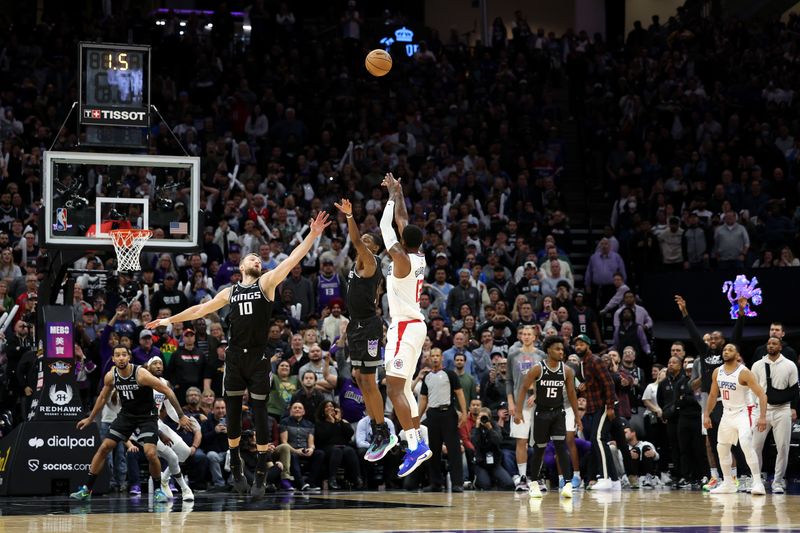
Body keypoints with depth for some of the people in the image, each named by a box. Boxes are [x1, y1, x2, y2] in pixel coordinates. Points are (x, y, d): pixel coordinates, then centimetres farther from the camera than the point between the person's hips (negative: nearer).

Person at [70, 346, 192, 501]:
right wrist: (90, 419, 19)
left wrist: (181, 416, -20)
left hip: (147, 416, -5)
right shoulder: (111, 376, -9)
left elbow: (167, 391, -21)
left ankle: (158, 490, 2)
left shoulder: (141, 374, -25)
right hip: (126, 414, 5)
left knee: (150, 453, -21)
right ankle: (87, 489, 6)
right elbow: (103, 397, 11)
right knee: (104, 448, -2)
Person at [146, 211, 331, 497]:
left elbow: (291, 260, -9)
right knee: (233, 414, 7)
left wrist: (312, 235, -21)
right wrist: (169, 320, 25)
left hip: (259, 359, -3)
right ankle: (236, 469, 20)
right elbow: (200, 309, 22)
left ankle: (261, 476, 1)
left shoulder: (266, 283, 3)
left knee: (260, 415, -3)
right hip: (235, 358, 3)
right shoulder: (229, 292, 12)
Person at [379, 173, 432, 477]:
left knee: (394, 388, -14)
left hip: (404, 328, -9)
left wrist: (393, 196, -3)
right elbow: (402, 221, 18)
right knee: (404, 388, 17)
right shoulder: (419, 256, 7)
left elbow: (387, 226, -14)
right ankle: (417, 444, 17)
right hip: (413, 326, 9)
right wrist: (397, 193, 23)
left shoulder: (402, 259, -15)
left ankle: (414, 446, -23)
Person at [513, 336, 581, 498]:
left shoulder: (567, 371, -1)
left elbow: (571, 393, 9)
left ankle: (567, 483, -16)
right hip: (541, 413, -2)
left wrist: (577, 416, 9)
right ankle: (534, 483, 22)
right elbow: (524, 388, -7)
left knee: (561, 446, -12)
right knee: (539, 448, 7)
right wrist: (518, 411, -15)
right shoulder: (538, 369, -11)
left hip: (558, 412, 2)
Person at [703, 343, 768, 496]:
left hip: (742, 413, -7)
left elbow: (762, 394, -20)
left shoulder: (744, 373, -17)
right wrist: (707, 414, 13)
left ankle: (758, 483, -26)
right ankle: (728, 484, 25)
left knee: (746, 445, -25)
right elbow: (713, 395, 17)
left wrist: (762, 416, -29)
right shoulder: (718, 372, 3)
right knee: (722, 448, 12)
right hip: (727, 414, 8)